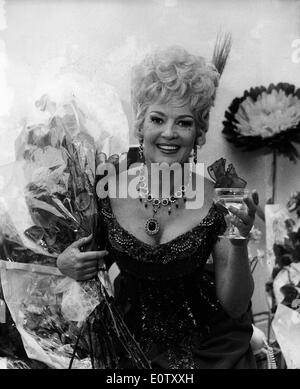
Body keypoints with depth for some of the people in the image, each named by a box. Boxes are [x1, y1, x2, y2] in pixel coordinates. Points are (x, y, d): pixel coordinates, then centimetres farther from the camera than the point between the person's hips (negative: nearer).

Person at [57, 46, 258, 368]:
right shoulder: (108, 190, -15)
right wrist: (65, 264, -17)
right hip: (134, 338, 1)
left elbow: (235, 307, -12)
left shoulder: (218, 200, -17)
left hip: (207, 343, 0)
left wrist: (239, 243, -28)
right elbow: (90, 264, 3)